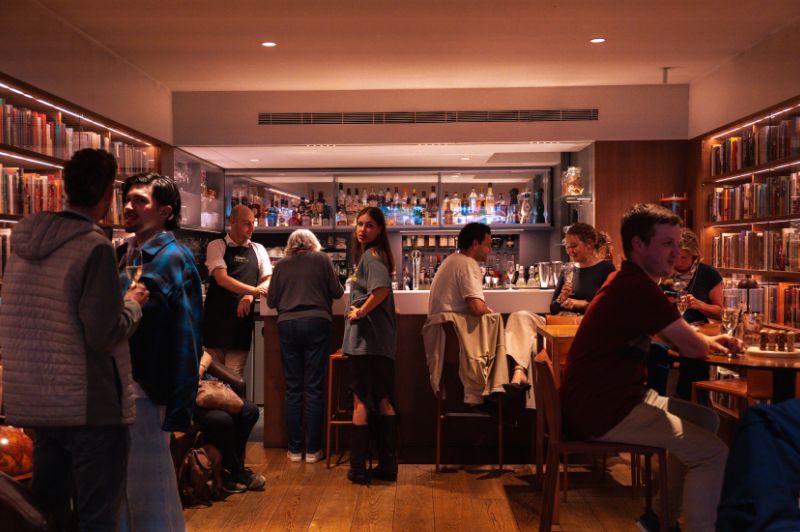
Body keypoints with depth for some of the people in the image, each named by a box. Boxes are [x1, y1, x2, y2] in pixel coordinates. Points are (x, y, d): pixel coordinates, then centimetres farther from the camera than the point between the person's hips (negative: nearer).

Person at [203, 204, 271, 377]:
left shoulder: (258, 250, 12)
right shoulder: (216, 246, 0)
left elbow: (269, 281, 7)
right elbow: (222, 279, -14)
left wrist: (249, 296, -13)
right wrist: (254, 290, -25)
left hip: (243, 316, 2)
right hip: (217, 316, -2)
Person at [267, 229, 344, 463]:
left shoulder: (281, 265, 10)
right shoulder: (321, 259, 6)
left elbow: (271, 301, 11)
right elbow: (337, 292, 5)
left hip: (287, 324, 2)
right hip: (316, 322, -2)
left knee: (293, 388, 7)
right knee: (314, 388, 1)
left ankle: (295, 448, 11)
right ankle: (313, 449, 4)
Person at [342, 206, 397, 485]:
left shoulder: (371, 255, -12)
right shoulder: (372, 255, 18)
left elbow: (382, 288, -29)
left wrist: (361, 312, -19)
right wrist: (360, 311, 9)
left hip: (367, 339, -9)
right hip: (380, 341, 9)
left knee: (361, 401, -2)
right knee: (382, 402, 11)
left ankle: (358, 469, 5)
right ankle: (387, 465, 18)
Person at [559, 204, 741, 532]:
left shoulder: (629, 282, 14)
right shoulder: (638, 288, -20)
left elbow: (679, 338, 24)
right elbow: (694, 347, -16)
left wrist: (707, 341, 4)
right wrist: (706, 341, 8)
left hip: (614, 396, 11)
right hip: (601, 411, -11)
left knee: (702, 418, 21)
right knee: (714, 453, -14)